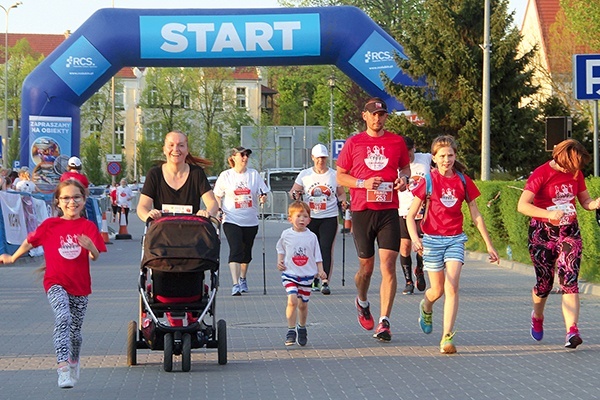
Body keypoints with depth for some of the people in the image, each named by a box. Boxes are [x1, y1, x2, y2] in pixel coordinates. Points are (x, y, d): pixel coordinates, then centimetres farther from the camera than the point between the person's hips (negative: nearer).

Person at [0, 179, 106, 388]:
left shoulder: (88, 227, 0)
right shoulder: (50, 225, 0)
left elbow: (95, 257, -8)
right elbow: (30, 241, 15)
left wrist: (91, 248, -30)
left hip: (80, 286, 2)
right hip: (56, 283, -2)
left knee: (75, 330, 13)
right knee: (63, 318, -26)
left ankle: (74, 362, 41)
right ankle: (63, 367, -32)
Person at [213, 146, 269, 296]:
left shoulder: (254, 174, 5)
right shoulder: (225, 175, 1)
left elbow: (263, 192, 6)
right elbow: (217, 196, 8)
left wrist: (263, 198, -16)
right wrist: (219, 210, -6)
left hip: (250, 221, 3)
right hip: (231, 220, -3)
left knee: (246, 252, 13)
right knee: (235, 251, -15)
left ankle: (243, 278, 36)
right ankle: (235, 285, -20)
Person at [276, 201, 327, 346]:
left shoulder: (311, 237, -1)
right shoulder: (286, 235, -2)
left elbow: (317, 256, 6)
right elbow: (281, 249, 16)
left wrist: (320, 270, -5)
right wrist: (280, 261, 2)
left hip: (307, 275, 1)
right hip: (289, 274, -1)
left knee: (303, 304, 9)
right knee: (292, 300, -18)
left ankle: (302, 328, 32)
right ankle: (291, 330, -9)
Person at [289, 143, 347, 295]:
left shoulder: (335, 175, 5)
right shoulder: (304, 175, 6)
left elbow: (341, 193, 14)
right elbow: (293, 191, 8)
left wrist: (343, 201, -8)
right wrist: (295, 194, -16)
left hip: (329, 218, -1)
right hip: (310, 218, 2)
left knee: (326, 249, -10)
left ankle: (325, 282, -15)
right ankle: (313, 281, 19)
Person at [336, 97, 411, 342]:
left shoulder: (397, 142, 8)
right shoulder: (354, 143, 5)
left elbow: (406, 167, 22)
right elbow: (340, 176, 8)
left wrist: (404, 179, -1)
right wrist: (363, 183, -9)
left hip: (389, 211, 0)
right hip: (362, 211, 0)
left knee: (388, 266, -10)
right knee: (366, 267, 9)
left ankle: (384, 322, -10)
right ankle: (362, 303, 40)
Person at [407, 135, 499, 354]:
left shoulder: (463, 181, 2)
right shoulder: (428, 182, -4)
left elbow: (476, 215, 10)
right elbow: (411, 215, -4)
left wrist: (489, 245, 11)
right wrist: (414, 238, -22)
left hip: (455, 239, 1)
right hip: (432, 239, -1)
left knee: (452, 288, -14)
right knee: (437, 290, 8)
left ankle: (447, 338, -14)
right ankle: (426, 307, 45)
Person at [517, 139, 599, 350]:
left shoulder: (575, 173, 4)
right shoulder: (541, 174, -13)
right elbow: (522, 205, -21)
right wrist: (548, 214, -34)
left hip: (569, 232, 3)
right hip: (543, 233, -3)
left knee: (569, 280, -13)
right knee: (544, 283, 6)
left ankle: (572, 331, -22)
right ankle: (537, 317, 38)